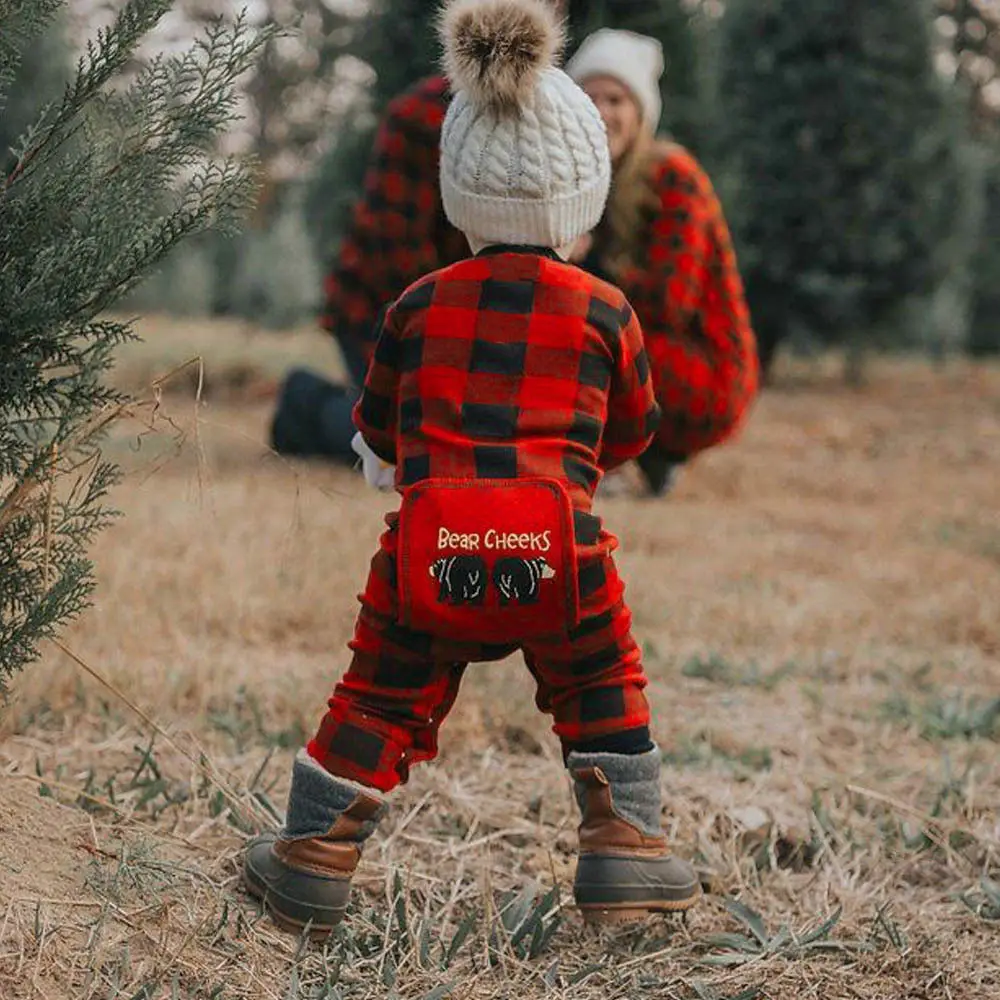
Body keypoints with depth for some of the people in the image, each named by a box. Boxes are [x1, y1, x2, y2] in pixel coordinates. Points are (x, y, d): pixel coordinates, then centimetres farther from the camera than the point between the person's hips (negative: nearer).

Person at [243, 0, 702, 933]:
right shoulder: (605, 313, 4)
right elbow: (630, 433, 17)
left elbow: (380, 428, 17)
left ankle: (313, 857, 19)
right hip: (558, 548, -1)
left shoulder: (419, 306, 6)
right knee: (602, 691, 20)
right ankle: (624, 848, 19)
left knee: (382, 698, 13)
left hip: (431, 550, 1)